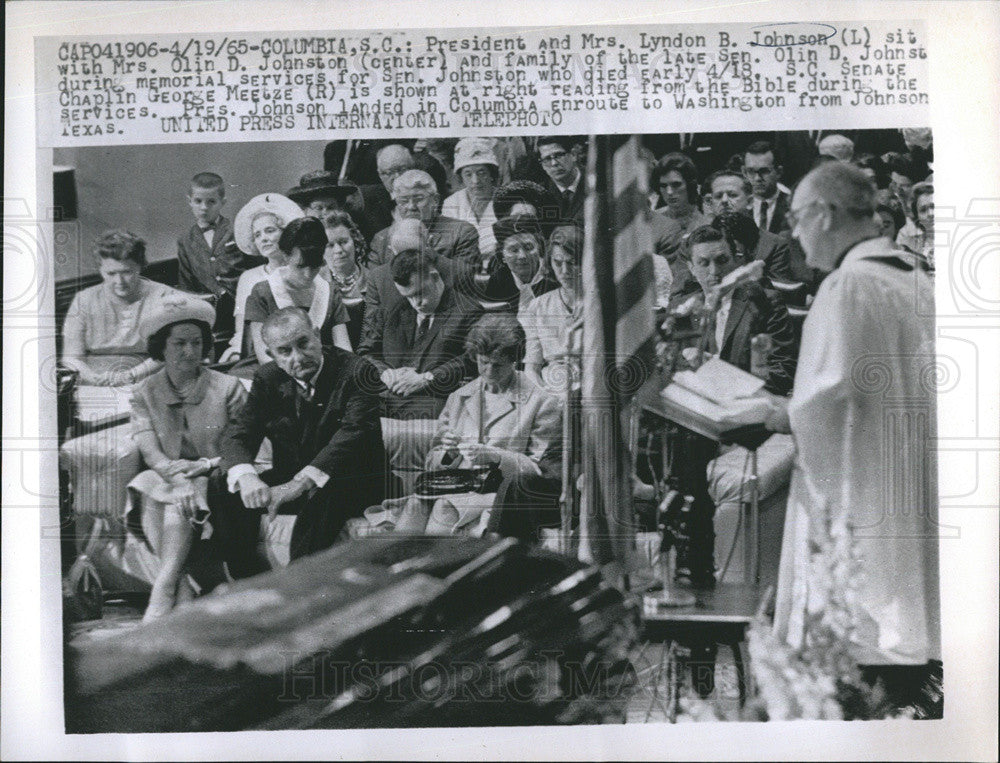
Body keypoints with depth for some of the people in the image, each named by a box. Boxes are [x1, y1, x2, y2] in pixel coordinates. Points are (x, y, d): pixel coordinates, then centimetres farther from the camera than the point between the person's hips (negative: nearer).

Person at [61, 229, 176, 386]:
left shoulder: (163, 297, 3)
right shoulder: (83, 300, 10)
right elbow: (71, 357, 4)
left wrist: (130, 376, -20)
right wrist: (97, 379, -16)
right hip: (93, 392, 3)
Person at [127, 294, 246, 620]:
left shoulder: (228, 388, 2)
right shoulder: (145, 392, 8)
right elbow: (151, 452, -5)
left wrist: (204, 465, -19)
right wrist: (177, 475, -25)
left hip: (214, 481, -2)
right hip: (164, 479, 3)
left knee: (180, 505, -32)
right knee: (149, 502, -29)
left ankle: (162, 593, -34)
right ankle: (183, 591, -35)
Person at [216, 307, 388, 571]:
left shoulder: (357, 373, -14)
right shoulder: (268, 379, 2)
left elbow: (353, 435, -28)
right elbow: (238, 433, -6)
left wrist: (299, 483, -40)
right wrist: (246, 477, -31)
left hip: (353, 484, -5)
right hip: (288, 478, 5)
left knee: (323, 495, -37)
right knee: (227, 492, -15)